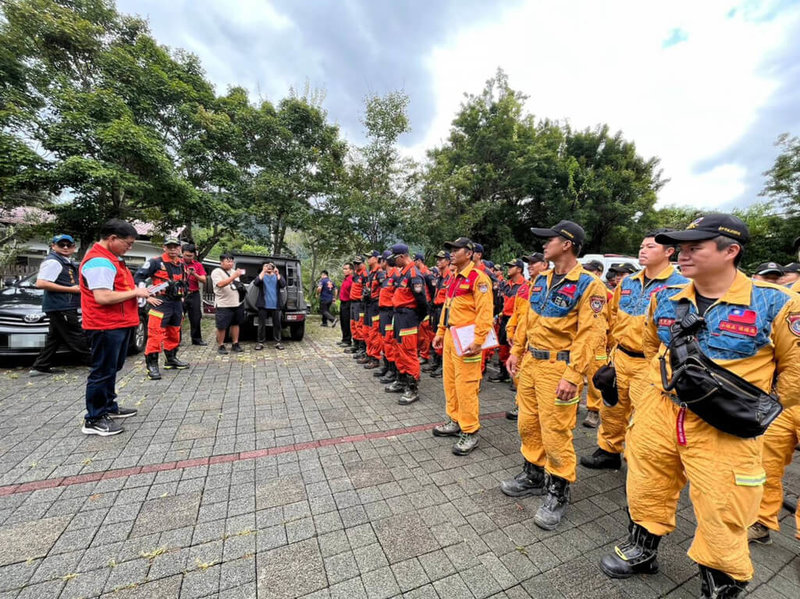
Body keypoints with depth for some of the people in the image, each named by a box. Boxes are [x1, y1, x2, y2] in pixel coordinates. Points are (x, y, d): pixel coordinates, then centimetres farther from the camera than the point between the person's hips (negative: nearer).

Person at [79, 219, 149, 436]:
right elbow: (102, 297, -27)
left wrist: (138, 292, 9)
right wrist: (134, 292, -17)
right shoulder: (99, 261, -18)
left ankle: (109, 407, 34)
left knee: (111, 369, 20)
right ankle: (93, 420, 10)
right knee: (102, 372, -1)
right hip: (106, 327, -11)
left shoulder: (110, 258, 15)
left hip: (119, 324, 11)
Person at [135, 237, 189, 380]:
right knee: (156, 334, -9)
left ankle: (171, 360, 28)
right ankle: (152, 365, -2)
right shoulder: (155, 262, -6)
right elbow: (138, 277, -8)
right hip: (160, 304, -7)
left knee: (174, 334, 15)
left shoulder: (182, 265, 14)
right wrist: (148, 297, -11)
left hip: (177, 304, 7)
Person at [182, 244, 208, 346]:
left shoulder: (198, 265, 8)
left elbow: (204, 280, 2)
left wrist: (194, 274, -13)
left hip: (194, 294, 2)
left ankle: (197, 339, 16)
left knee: (196, 318, 6)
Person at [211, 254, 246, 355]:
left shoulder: (234, 271, 18)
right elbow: (220, 284, -22)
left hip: (237, 303, 7)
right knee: (222, 327, -3)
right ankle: (221, 346, 8)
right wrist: (234, 276, -27)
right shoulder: (216, 272, -5)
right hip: (223, 305, -6)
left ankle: (235, 344, 18)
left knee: (235, 324, 10)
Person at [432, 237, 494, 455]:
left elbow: (485, 313, -18)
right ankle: (455, 421, 32)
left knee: (466, 386, -2)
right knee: (450, 382, 16)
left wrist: (478, 341, -23)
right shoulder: (455, 280, 16)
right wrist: (440, 332, 18)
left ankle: (470, 432, 14)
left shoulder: (478, 278, -11)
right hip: (449, 337, 9)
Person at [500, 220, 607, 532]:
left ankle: (558, 492, 27)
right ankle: (533, 475, 38)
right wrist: (516, 350, 13)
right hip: (531, 363, 7)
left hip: (558, 368, -7)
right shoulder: (540, 280, 9)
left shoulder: (588, 285, -13)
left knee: (555, 432, 4)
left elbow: (589, 335, -18)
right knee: (527, 424, 17)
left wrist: (572, 375, -22)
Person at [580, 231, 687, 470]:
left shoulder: (679, 285, -11)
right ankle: (608, 451, 37)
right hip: (620, 358, 6)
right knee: (611, 408, 17)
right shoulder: (627, 283, 8)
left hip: (649, 363, -6)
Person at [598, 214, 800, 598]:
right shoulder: (665, 298, 0)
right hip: (658, 414, 4)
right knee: (645, 494, 19)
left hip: (725, 430, -3)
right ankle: (641, 552, 45)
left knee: (721, 520, 11)